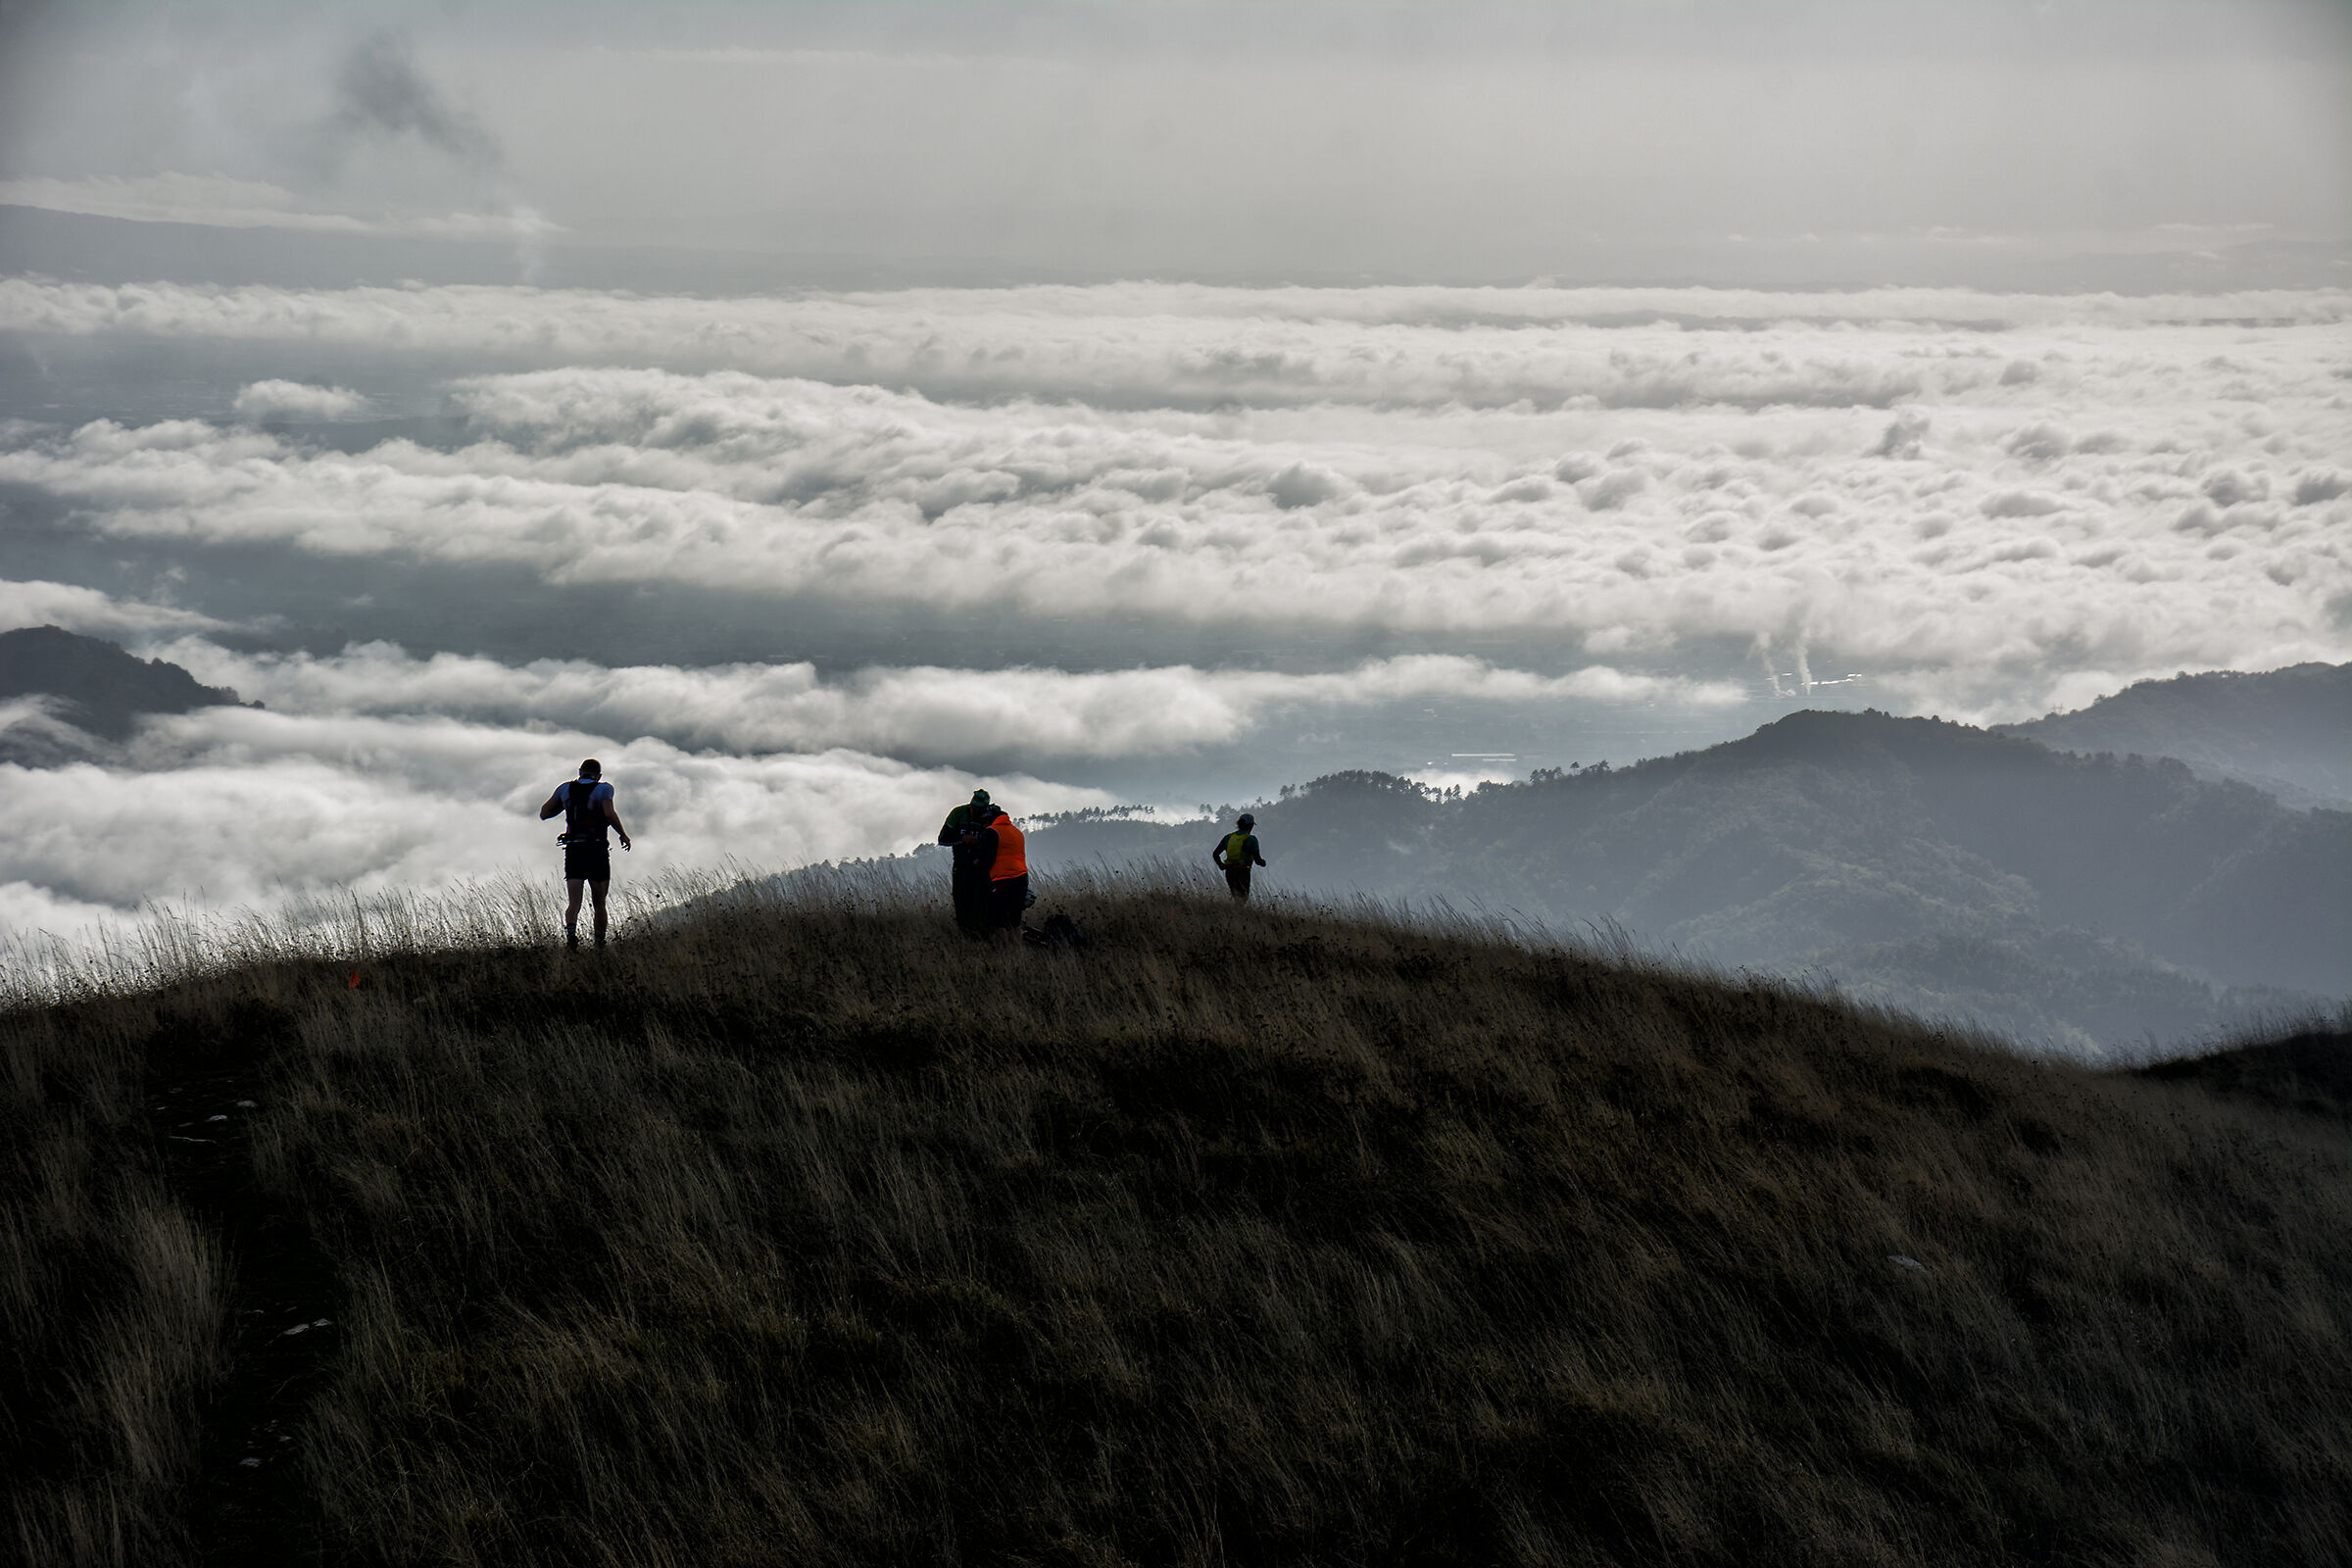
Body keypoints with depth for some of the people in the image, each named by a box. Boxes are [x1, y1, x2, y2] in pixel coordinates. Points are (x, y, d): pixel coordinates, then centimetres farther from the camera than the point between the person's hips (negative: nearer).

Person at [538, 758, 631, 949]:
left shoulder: (565, 788, 10)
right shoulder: (604, 788, -1)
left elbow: (544, 814, 15)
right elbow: (609, 814, -17)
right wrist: (623, 834, -3)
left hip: (573, 850, 2)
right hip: (597, 851, -2)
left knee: (574, 902, -6)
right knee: (599, 903, 12)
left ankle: (571, 930, -34)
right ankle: (600, 945, 15)